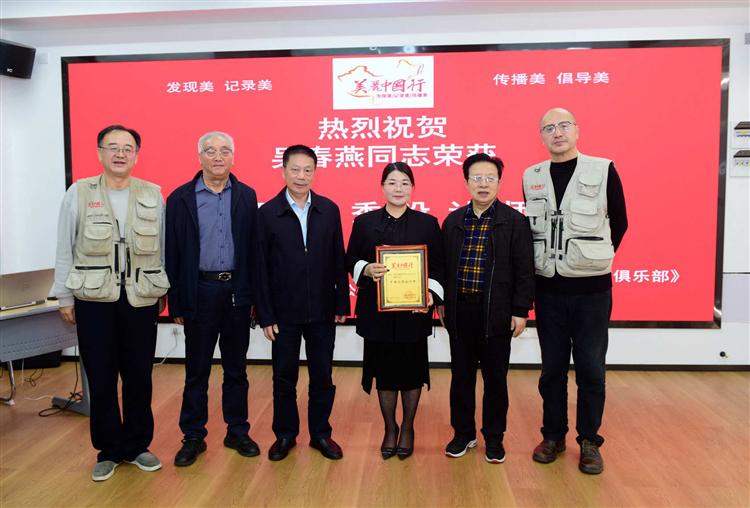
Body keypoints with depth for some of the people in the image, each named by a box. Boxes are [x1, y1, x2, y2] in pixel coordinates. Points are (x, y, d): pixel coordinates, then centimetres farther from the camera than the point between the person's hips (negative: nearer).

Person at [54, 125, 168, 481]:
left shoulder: (153, 195, 2)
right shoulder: (79, 193, -1)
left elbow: (162, 249, 5)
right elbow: (65, 250, 2)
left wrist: (162, 292, 5)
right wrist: (64, 298, 1)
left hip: (141, 300, 1)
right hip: (94, 300, -1)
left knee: (139, 377, 9)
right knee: (101, 379, 8)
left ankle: (137, 445, 26)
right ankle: (108, 450, 24)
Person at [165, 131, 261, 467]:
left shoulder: (246, 196, 4)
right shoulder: (180, 198, 0)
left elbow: (253, 248, 3)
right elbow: (173, 253, -1)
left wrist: (253, 294, -1)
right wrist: (176, 302, -3)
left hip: (237, 291, 1)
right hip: (200, 292, -1)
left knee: (236, 367, 12)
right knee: (196, 369, 9)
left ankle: (237, 432, 26)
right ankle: (193, 437, 23)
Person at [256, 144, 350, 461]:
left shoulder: (329, 210, 1)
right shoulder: (267, 213, -5)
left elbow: (338, 260, 3)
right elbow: (261, 268, -5)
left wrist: (342, 304, 1)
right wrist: (265, 315, -7)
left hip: (322, 311, 2)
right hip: (284, 313, -1)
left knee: (322, 376, 12)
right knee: (284, 377, 12)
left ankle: (320, 433, 30)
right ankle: (285, 434, 31)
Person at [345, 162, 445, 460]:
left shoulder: (428, 223, 3)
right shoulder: (364, 222, 5)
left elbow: (438, 266, 1)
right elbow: (351, 261, 5)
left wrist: (431, 293, -15)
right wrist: (366, 270, -16)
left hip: (414, 310, 0)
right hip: (377, 311, 1)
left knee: (411, 371, 8)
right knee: (384, 371, 9)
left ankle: (407, 429, 30)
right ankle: (389, 428, 30)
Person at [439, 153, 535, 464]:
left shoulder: (514, 221, -3)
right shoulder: (452, 221, 7)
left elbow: (524, 270, -5)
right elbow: (444, 266, 10)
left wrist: (521, 310, -9)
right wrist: (442, 303, 7)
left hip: (497, 312, -3)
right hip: (460, 310, 3)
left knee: (495, 378, 9)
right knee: (461, 376, 12)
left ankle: (494, 437, 25)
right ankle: (463, 433, 28)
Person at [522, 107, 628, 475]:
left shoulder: (603, 171, -5)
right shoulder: (531, 178, 3)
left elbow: (619, 223, 5)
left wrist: (594, 259, 9)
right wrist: (549, 261, 8)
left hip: (591, 289, -2)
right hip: (548, 289, 2)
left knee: (590, 367, 7)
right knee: (552, 367, 12)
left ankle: (589, 441, 23)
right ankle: (553, 436, 27)